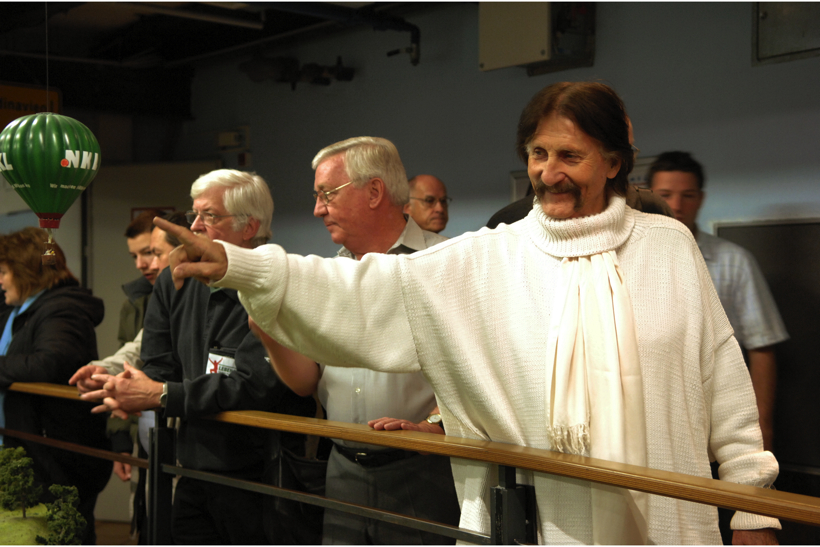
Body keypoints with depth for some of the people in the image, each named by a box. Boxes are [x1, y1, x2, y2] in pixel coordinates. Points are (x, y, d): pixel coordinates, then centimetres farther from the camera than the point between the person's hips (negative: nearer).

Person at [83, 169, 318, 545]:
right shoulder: (173, 284, 9)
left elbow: (255, 385, -23)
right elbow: (157, 369, 10)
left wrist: (162, 395, -18)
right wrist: (127, 389, -14)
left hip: (260, 482, -6)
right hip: (193, 480, 6)